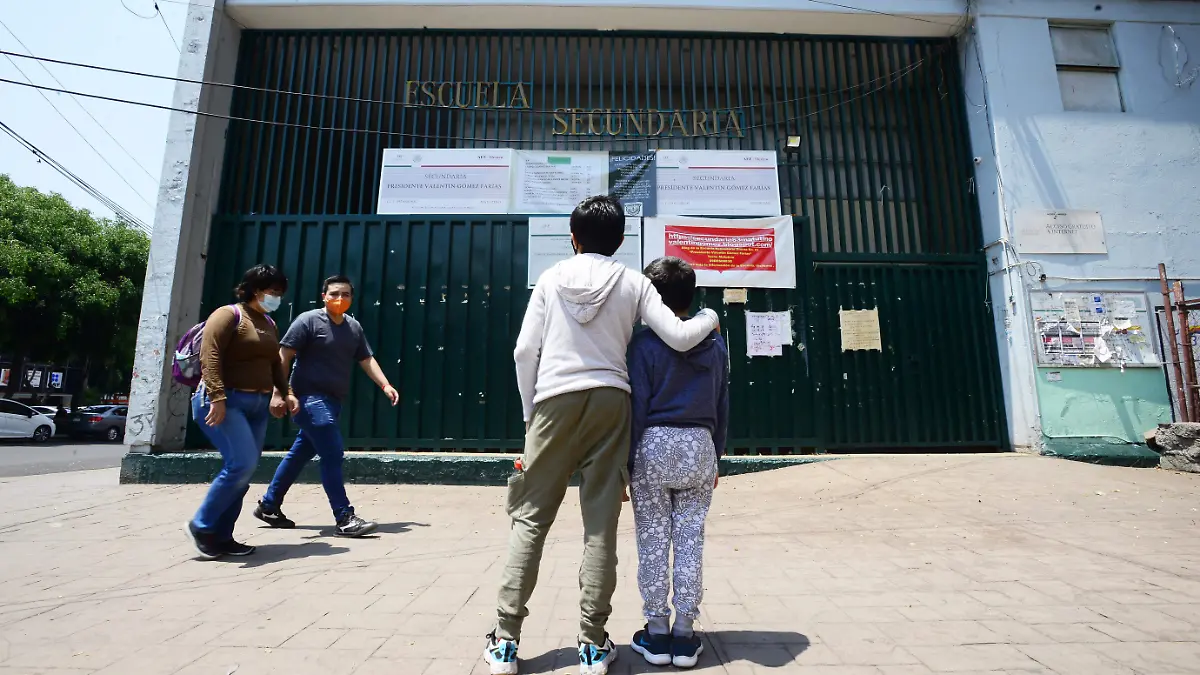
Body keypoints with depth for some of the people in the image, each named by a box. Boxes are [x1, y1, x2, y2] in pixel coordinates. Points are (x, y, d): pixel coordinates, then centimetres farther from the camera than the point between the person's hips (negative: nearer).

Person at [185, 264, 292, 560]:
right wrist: (218, 397, -26)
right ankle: (202, 525, 2)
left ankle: (221, 536, 14)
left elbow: (275, 363, 24)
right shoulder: (228, 314, -6)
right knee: (242, 463, -17)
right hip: (226, 402, -8)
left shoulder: (269, 324, 18)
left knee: (243, 471, 5)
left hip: (258, 405, 8)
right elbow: (210, 356, -17)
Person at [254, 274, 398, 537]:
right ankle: (345, 518, -7)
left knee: (300, 454, 17)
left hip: (333, 400, 8)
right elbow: (283, 356, -10)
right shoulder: (308, 320, -8)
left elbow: (366, 359, 13)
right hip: (310, 398, -8)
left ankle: (268, 506, 33)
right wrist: (281, 392, -18)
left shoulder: (354, 327, 11)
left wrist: (385, 385, 0)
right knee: (333, 454, -12)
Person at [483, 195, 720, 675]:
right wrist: (710, 317, 19)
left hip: (555, 402, 0)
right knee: (601, 523, 6)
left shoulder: (551, 278, 6)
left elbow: (525, 351, 1)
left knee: (530, 518, 8)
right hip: (609, 401, 1)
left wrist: (530, 411, 11)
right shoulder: (633, 282, 5)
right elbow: (680, 338, -2)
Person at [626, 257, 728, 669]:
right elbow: (722, 406, 11)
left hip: (654, 445, -3)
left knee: (653, 542, 7)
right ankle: (684, 635, 18)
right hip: (700, 447, 4)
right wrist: (716, 457, 19)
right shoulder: (716, 345, 6)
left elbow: (636, 408, -9)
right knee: (690, 541, 9)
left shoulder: (645, 344, -8)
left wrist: (626, 463, -2)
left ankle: (657, 634, 17)